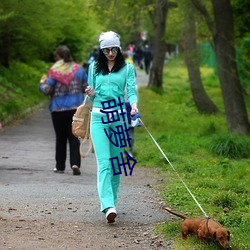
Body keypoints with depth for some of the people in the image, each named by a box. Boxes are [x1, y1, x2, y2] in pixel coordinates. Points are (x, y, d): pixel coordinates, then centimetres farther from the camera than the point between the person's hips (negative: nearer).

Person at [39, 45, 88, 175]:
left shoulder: (54, 71, -9)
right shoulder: (78, 69, 1)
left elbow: (47, 90, -12)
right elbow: (87, 87, 6)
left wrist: (42, 83, 9)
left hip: (58, 109, -2)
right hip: (76, 108, 2)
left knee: (60, 138, 10)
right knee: (74, 137, 4)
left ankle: (60, 166, 16)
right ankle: (75, 163, -14)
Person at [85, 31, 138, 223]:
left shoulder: (127, 68, 7)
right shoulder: (94, 68, 11)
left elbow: (131, 90, -3)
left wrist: (134, 104, -24)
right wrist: (91, 94, -6)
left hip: (119, 117, 0)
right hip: (99, 117, 0)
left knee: (117, 161, 5)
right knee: (104, 162, -12)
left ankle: (112, 200, 20)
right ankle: (108, 206, -23)